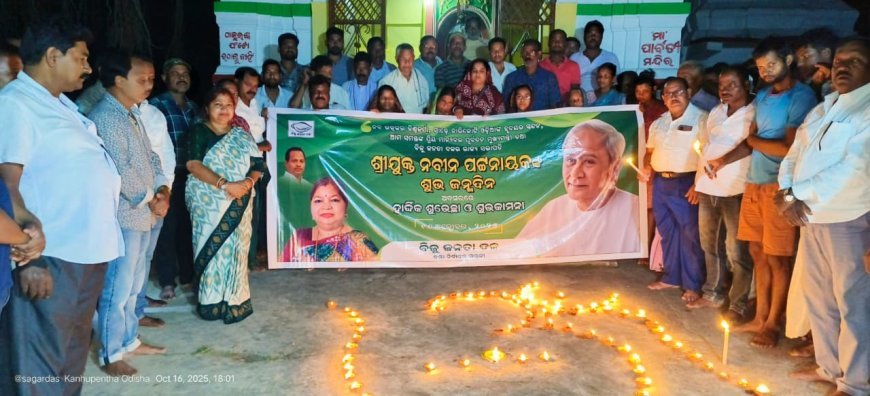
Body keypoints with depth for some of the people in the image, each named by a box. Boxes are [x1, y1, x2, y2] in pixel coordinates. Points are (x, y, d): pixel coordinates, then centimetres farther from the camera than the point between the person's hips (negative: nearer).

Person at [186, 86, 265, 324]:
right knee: (212, 247, -3)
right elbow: (193, 164, -12)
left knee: (236, 249, 2)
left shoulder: (242, 136, 13)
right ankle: (211, 301, 6)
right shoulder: (199, 132, 1)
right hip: (209, 202, -3)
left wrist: (248, 182, -14)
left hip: (239, 204, 3)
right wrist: (224, 184, -20)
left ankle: (234, 300, 10)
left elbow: (257, 165, 9)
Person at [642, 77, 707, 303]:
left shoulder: (700, 119, -7)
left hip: (685, 184, -7)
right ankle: (672, 278, 26)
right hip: (660, 183, 7)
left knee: (690, 234, -2)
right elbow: (650, 151, 25)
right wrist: (646, 168, 4)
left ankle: (693, 285, 7)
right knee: (667, 232, 14)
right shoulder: (658, 123, 16)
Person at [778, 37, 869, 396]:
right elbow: (793, 156, 14)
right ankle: (829, 367, 30)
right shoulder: (820, 110, 17)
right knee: (816, 296, 15)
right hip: (810, 217, 8)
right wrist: (788, 192, -6)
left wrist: (796, 194, -13)